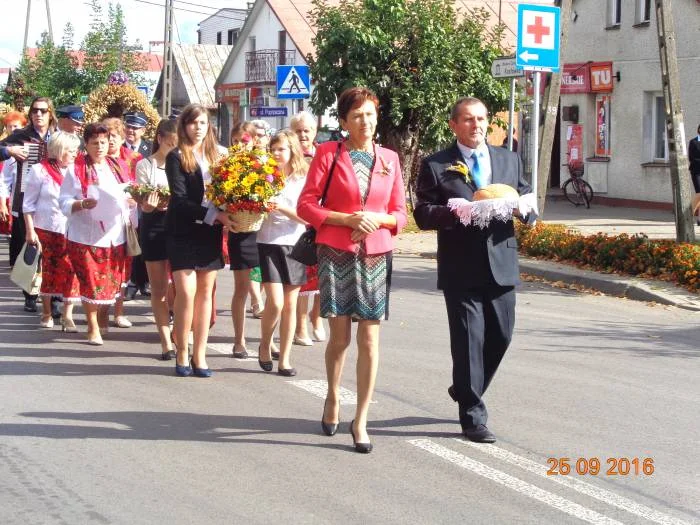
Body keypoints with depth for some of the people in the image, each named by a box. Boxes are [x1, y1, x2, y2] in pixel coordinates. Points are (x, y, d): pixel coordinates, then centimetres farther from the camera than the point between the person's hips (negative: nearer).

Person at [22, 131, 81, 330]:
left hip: (71, 230, 2)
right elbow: (29, 205, -1)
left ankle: (67, 316, -4)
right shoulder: (39, 171, -2)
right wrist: (30, 231, -6)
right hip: (47, 229, -2)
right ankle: (46, 313, 21)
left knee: (71, 271, -7)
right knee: (49, 270, 7)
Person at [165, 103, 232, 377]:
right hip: (184, 232, -4)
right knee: (186, 293, -8)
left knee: (205, 293, 6)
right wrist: (215, 215, -21)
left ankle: (199, 355, 11)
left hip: (210, 233, 4)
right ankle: (182, 355, 3)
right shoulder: (176, 157, -5)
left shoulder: (217, 155, 9)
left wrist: (227, 216, -11)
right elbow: (179, 198, -13)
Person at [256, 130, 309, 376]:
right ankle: (265, 344, 13)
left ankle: (285, 359, 13)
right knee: (275, 302, -12)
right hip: (269, 244, -1)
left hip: (294, 245, 1)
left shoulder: (303, 180, 2)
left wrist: (283, 208, -19)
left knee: (290, 304, 4)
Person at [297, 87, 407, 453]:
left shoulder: (389, 159, 10)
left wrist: (378, 219, -9)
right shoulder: (328, 154, 1)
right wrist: (347, 219, -14)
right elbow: (306, 205, -2)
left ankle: (360, 420, 5)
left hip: (375, 256, 2)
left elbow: (400, 213, 12)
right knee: (340, 336, 1)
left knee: (369, 339, -2)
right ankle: (332, 398, 29)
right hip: (336, 254, -2)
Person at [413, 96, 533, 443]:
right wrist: (457, 212, -21)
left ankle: (465, 390, 33)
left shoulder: (509, 160, 14)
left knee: (501, 335, 8)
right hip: (461, 268, -4)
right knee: (469, 339, -2)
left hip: (501, 263, 4)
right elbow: (423, 215, -4)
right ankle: (472, 415, 6)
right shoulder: (436, 166, 1)